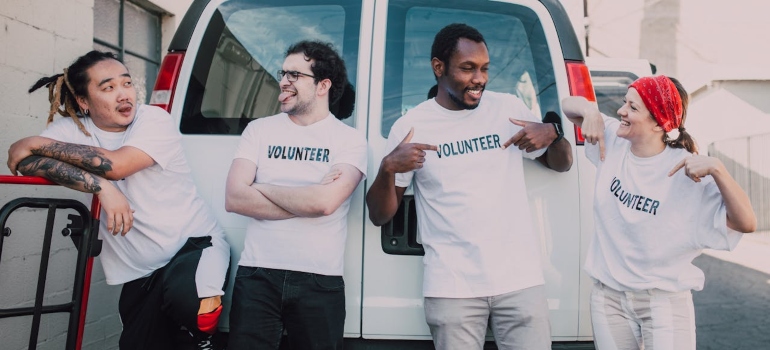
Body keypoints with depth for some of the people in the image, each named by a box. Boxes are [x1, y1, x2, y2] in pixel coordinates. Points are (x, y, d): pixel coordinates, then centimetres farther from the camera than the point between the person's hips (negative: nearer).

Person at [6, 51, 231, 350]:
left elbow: (115, 164, -24)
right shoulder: (71, 130, 0)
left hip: (196, 242, -4)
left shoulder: (154, 120, -9)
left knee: (182, 294, -33)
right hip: (140, 270, 4)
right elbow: (25, 161, -18)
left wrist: (37, 143, -15)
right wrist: (101, 186, -29)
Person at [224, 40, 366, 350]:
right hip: (257, 274, 2)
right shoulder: (259, 130, 6)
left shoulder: (349, 139, -2)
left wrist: (261, 188, -6)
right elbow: (233, 199, -5)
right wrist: (306, 201, -11)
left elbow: (324, 202, -19)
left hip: (320, 280, -2)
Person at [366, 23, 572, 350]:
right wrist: (388, 168, -19)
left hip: (520, 279, 2)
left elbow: (561, 164, 15)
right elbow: (379, 216, 1)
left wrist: (552, 134, -7)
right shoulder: (410, 126, -1)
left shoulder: (510, 107, 4)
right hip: (451, 287, -1)